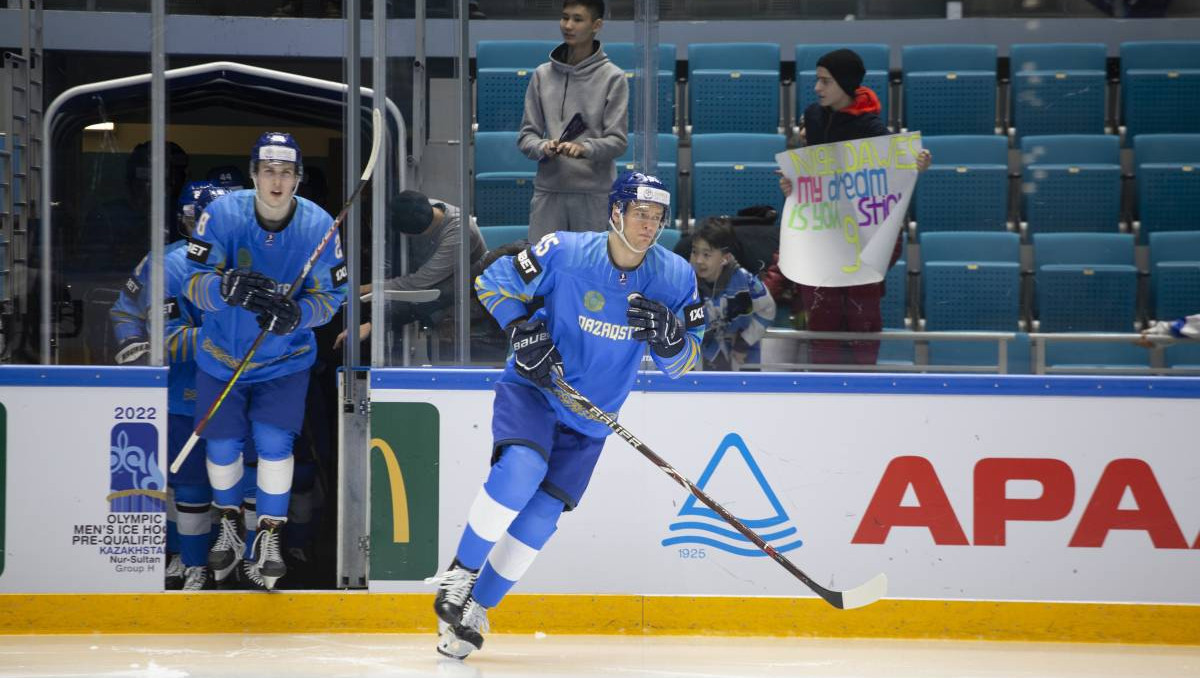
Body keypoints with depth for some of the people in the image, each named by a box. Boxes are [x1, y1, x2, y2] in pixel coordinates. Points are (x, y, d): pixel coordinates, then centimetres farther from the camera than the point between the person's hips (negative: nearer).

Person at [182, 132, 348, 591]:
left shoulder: (319, 226, -15)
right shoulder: (223, 215, -18)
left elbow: (330, 296, -9)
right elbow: (195, 281, -19)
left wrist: (296, 314, -32)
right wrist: (227, 289, -42)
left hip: (285, 360, -1)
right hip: (222, 355, 1)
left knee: (274, 442, -11)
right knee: (222, 445, 7)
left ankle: (269, 536, 8)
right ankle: (228, 526, 33)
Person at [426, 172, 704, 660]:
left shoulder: (674, 277, -9)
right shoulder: (564, 253, -17)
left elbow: (683, 363, -6)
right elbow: (494, 281, -5)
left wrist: (668, 335, -28)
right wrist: (523, 332, -19)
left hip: (590, 418, 3)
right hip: (532, 387, -3)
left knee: (540, 516, -2)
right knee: (521, 470, -30)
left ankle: (475, 609, 14)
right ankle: (459, 575, -13)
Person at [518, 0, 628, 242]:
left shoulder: (612, 78, 0)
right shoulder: (543, 75, 10)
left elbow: (617, 141, -4)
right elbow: (526, 134, 10)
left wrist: (585, 148, -23)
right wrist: (542, 147, -13)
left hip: (594, 194, -3)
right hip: (548, 192, 3)